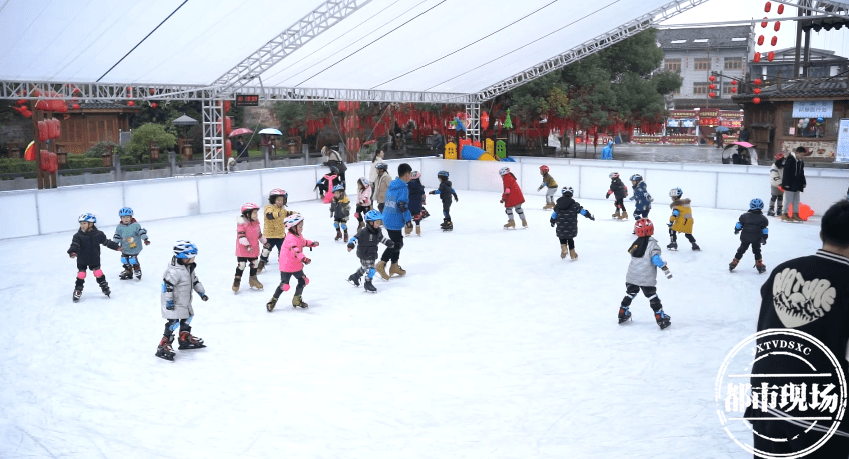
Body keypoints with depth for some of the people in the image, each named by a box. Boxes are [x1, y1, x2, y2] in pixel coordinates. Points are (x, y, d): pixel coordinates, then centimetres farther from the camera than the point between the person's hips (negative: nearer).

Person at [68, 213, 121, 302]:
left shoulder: (98, 234, -6)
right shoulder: (78, 236, -12)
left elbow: (106, 242, 6)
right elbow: (74, 245, -23)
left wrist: (117, 247, 10)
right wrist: (72, 252, -43)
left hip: (94, 259, 1)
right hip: (82, 260, 0)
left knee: (98, 273, 2)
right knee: (81, 275, 0)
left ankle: (105, 287, 19)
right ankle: (77, 291, 13)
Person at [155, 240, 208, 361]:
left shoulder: (189, 268, 5)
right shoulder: (174, 271, -27)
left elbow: (195, 280, 17)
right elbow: (167, 285, -27)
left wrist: (201, 292, 16)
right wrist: (169, 301, -25)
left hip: (185, 302, 10)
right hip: (174, 304, -10)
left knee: (187, 318, 22)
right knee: (173, 322, -13)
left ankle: (185, 339, 41)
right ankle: (163, 345, -8)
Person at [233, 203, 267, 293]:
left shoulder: (256, 223, 5)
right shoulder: (242, 223, -19)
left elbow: (259, 234, 18)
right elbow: (241, 235, -24)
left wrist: (265, 242, 22)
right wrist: (247, 245, -30)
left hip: (254, 249, 7)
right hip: (243, 250, -7)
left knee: (255, 264, 15)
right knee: (241, 265, -3)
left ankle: (253, 280, 31)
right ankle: (237, 281, 10)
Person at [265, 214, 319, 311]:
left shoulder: (299, 236, 5)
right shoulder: (291, 239, -26)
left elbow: (303, 242, 29)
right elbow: (295, 251, -42)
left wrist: (312, 243, 31)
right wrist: (303, 258, -55)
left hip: (297, 266, 9)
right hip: (286, 267, -9)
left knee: (303, 281, 13)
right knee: (284, 285, -5)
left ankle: (297, 300, 29)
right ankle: (272, 302, 11)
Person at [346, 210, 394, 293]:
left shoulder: (378, 231, 1)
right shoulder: (364, 232, -24)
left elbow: (381, 238, 19)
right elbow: (356, 238, -24)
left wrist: (388, 243, 20)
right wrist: (351, 245, -39)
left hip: (373, 254, 8)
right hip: (364, 255, -8)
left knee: (364, 268, 25)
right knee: (370, 269, -10)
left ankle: (354, 277, 46)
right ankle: (368, 283, 9)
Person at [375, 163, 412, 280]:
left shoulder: (392, 185, 9)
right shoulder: (403, 188, -17)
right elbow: (402, 206, -23)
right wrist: (408, 220, -16)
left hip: (387, 219, 9)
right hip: (394, 222, -9)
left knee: (398, 241, 19)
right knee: (397, 244, -2)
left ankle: (394, 266, 25)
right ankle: (381, 264, -9)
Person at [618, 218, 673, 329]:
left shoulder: (635, 243, 5)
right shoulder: (652, 244, -11)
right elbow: (655, 259, -21)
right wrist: (666, 269, -17)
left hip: (632, 276, 5)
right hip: (647, 278, -5)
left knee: (630, 293, 20)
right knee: (652, 297, 2)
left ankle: (622, 314, 28)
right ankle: (661, 319, 5)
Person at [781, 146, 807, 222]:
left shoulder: (801, 162, 13)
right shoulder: (790, 160, -11)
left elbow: (802, 174, 21)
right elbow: (786, 173, -15)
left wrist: (803, 183, 15)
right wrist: (786, 184, -19)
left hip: (797, 185, 8)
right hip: (789, 184, -8)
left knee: (796, 200, 10)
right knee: (788, 199, -6)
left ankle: (795, 214, 16)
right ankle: (785, 214, -1)